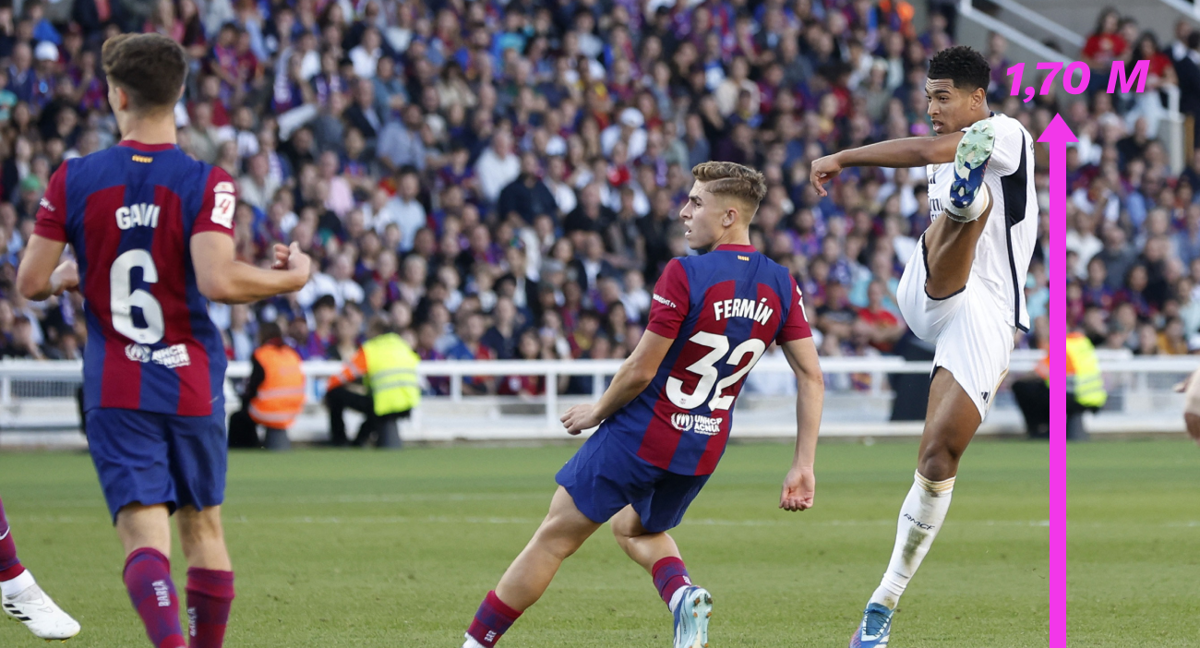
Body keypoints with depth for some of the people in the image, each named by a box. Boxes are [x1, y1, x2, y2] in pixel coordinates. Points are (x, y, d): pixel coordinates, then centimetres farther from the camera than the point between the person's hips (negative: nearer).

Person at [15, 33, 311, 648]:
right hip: (193, 386, 0)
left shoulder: (74, 178, -3)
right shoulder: (205, 183, -9)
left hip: (114, 390, 0)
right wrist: (291, 278, -4)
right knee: (204, 528, 17)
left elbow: (30, 282, -1)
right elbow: (218, 280, -22)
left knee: (144, 537, -7)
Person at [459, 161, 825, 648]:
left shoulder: (684, 274, -21)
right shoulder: (780, 285, -3)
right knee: (636, 529, 30)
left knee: (554, 538, 7)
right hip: (705, 448, 6)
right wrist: (803, 466, 0)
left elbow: (640, 371, -19)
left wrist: (597, 412, 0)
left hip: (640, 436, -6)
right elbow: (811, 378, -3)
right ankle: (682, 595, 0)